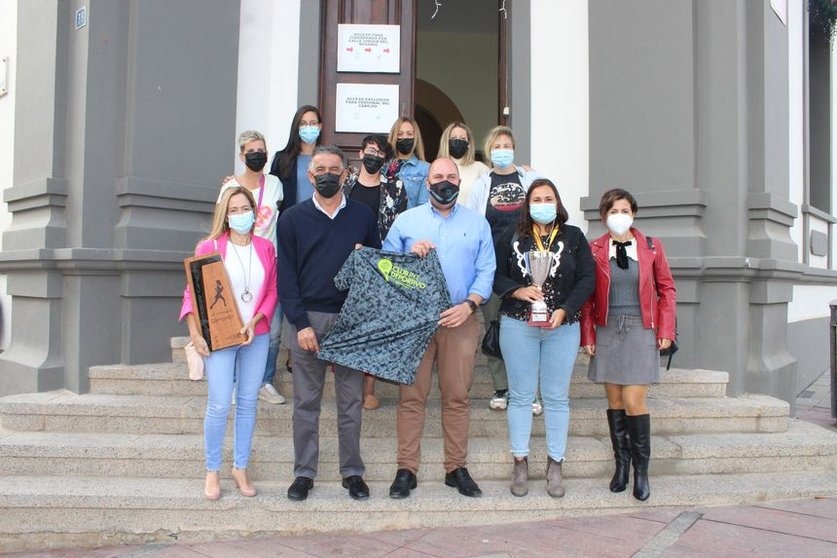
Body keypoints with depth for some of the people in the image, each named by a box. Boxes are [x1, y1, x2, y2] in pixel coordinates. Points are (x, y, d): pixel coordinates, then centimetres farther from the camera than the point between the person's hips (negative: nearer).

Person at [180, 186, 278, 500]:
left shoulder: (265, 248, 7)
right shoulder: (209, 247, -1)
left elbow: (272, 291, 7)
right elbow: (192, 293, -2)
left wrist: (255, 321, -8)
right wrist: (195, 333, -12)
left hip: (257, 336, 3)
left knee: (248, 403, 8)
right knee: (219, 404, -4)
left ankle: (241, 468, 21)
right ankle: (212, 471, 13)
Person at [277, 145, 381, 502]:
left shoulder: (362, 216, 8)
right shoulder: (293, 219, 5)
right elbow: (286, 275, 0)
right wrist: (300, 323, -9)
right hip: (307, 318, 0)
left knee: (350, 400, 7)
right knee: (306, 402, 7)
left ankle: (352, 472, 19)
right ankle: (304, 472, 19)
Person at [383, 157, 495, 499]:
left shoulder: (477, 223, 12)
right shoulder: (406, 220, 11)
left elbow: (486, 271, 5)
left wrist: (470, 304, -9)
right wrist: (411, 254, -11)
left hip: (460, 320, 1)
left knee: (457, 396, 3)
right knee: (411, 395, -1)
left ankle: (456, 468, 15)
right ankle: (406, 469, 8)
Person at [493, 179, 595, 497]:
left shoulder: (573, 237, 5)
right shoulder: (511, 237, 5)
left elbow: (587, 278, -1)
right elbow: (495, 275, 3)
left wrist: (564, 310, -14)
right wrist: (518, 291, -15)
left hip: (563, 328, 0)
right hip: (518, 325, 0)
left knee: (557, 398, 6)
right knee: (520, 396, 6)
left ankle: (555, 465, 17)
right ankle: (520, 463, 16)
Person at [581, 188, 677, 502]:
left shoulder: (651, 247, 4)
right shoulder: (594, 250, 2)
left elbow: (666, 289, 8)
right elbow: (586, 296, 4)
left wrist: (666, 330, 1)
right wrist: (587, 335, 0)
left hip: (641, 332, -1)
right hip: (607, 332, 1)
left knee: (634, 401, -7)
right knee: (614, 400, 7)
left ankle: (641, 470, 9)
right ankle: (621, 464, 19)